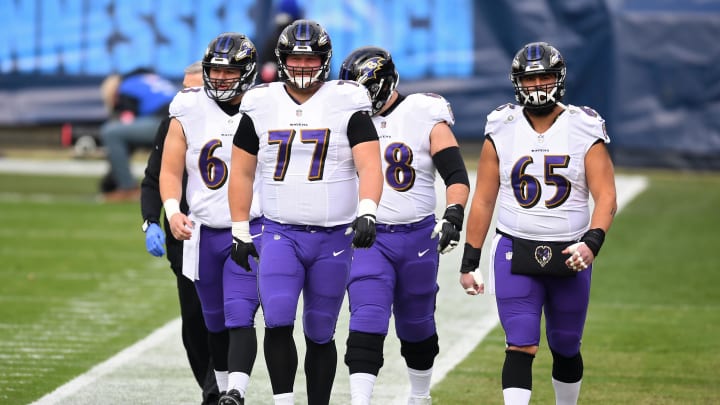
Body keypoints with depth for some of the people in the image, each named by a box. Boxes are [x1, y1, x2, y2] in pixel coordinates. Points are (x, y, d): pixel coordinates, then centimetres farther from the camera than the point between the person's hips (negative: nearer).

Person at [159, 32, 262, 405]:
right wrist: (172, 211, -16)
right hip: (205, 233, 3)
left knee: (239, 317, -18)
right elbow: (170, 170, 2)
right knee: (216, 322, 14)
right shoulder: (188, 112, 1)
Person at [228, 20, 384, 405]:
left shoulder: (347, 103, -1)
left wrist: (366, 212, -26)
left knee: (319, 334, 7)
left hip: (333, 238, -1)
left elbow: (369, 166, -9)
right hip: (280, 234, 1)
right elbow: (242, 172, 12)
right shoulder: (261, 104, 5)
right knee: (278, 322, -18)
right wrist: (240, 231, 9)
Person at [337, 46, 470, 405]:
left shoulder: (425, 115, -5)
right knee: (367, 325, -15)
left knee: (416, 327, 15)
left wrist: (453, 217, -22)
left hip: (418, 238, -1)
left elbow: (456, 175, -8)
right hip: (368, 239, 1)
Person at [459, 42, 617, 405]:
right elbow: (483, 200, 6)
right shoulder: (501, 132, 1)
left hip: (569, 256, 1)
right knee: (520, 348, -12)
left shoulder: (584, 131, -3)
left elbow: (606, 198, -7)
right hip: (515, 253, 0)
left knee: (566, 350, 13)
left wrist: (592, 242, -25)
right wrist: (469, 261, 4)